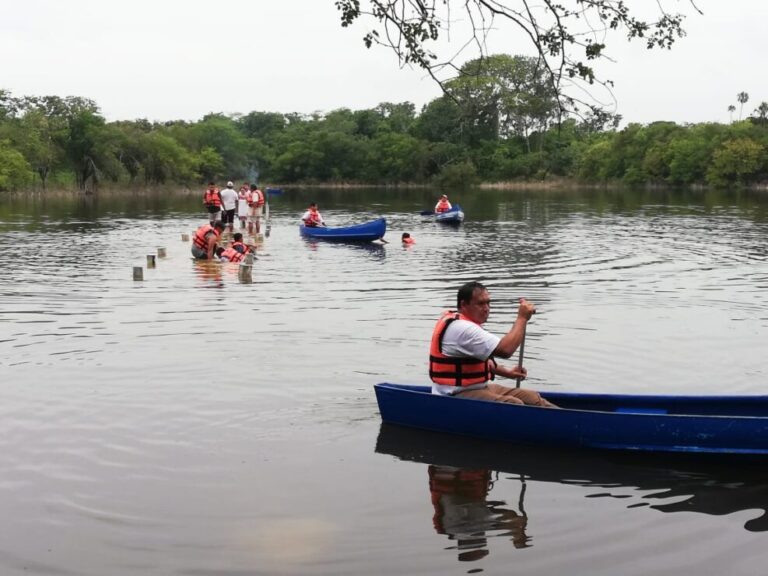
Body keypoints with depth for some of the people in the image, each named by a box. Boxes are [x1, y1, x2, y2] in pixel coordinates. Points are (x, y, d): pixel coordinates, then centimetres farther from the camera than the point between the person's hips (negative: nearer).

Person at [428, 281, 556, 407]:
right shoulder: (462, 328, -23)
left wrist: (506, 372, 12)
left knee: (532, 396, 3)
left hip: (477, 387, 11)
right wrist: (522, 318, -19)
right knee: (514, 405, -29)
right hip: (456, 397, -11)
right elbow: (505, 350, -29)